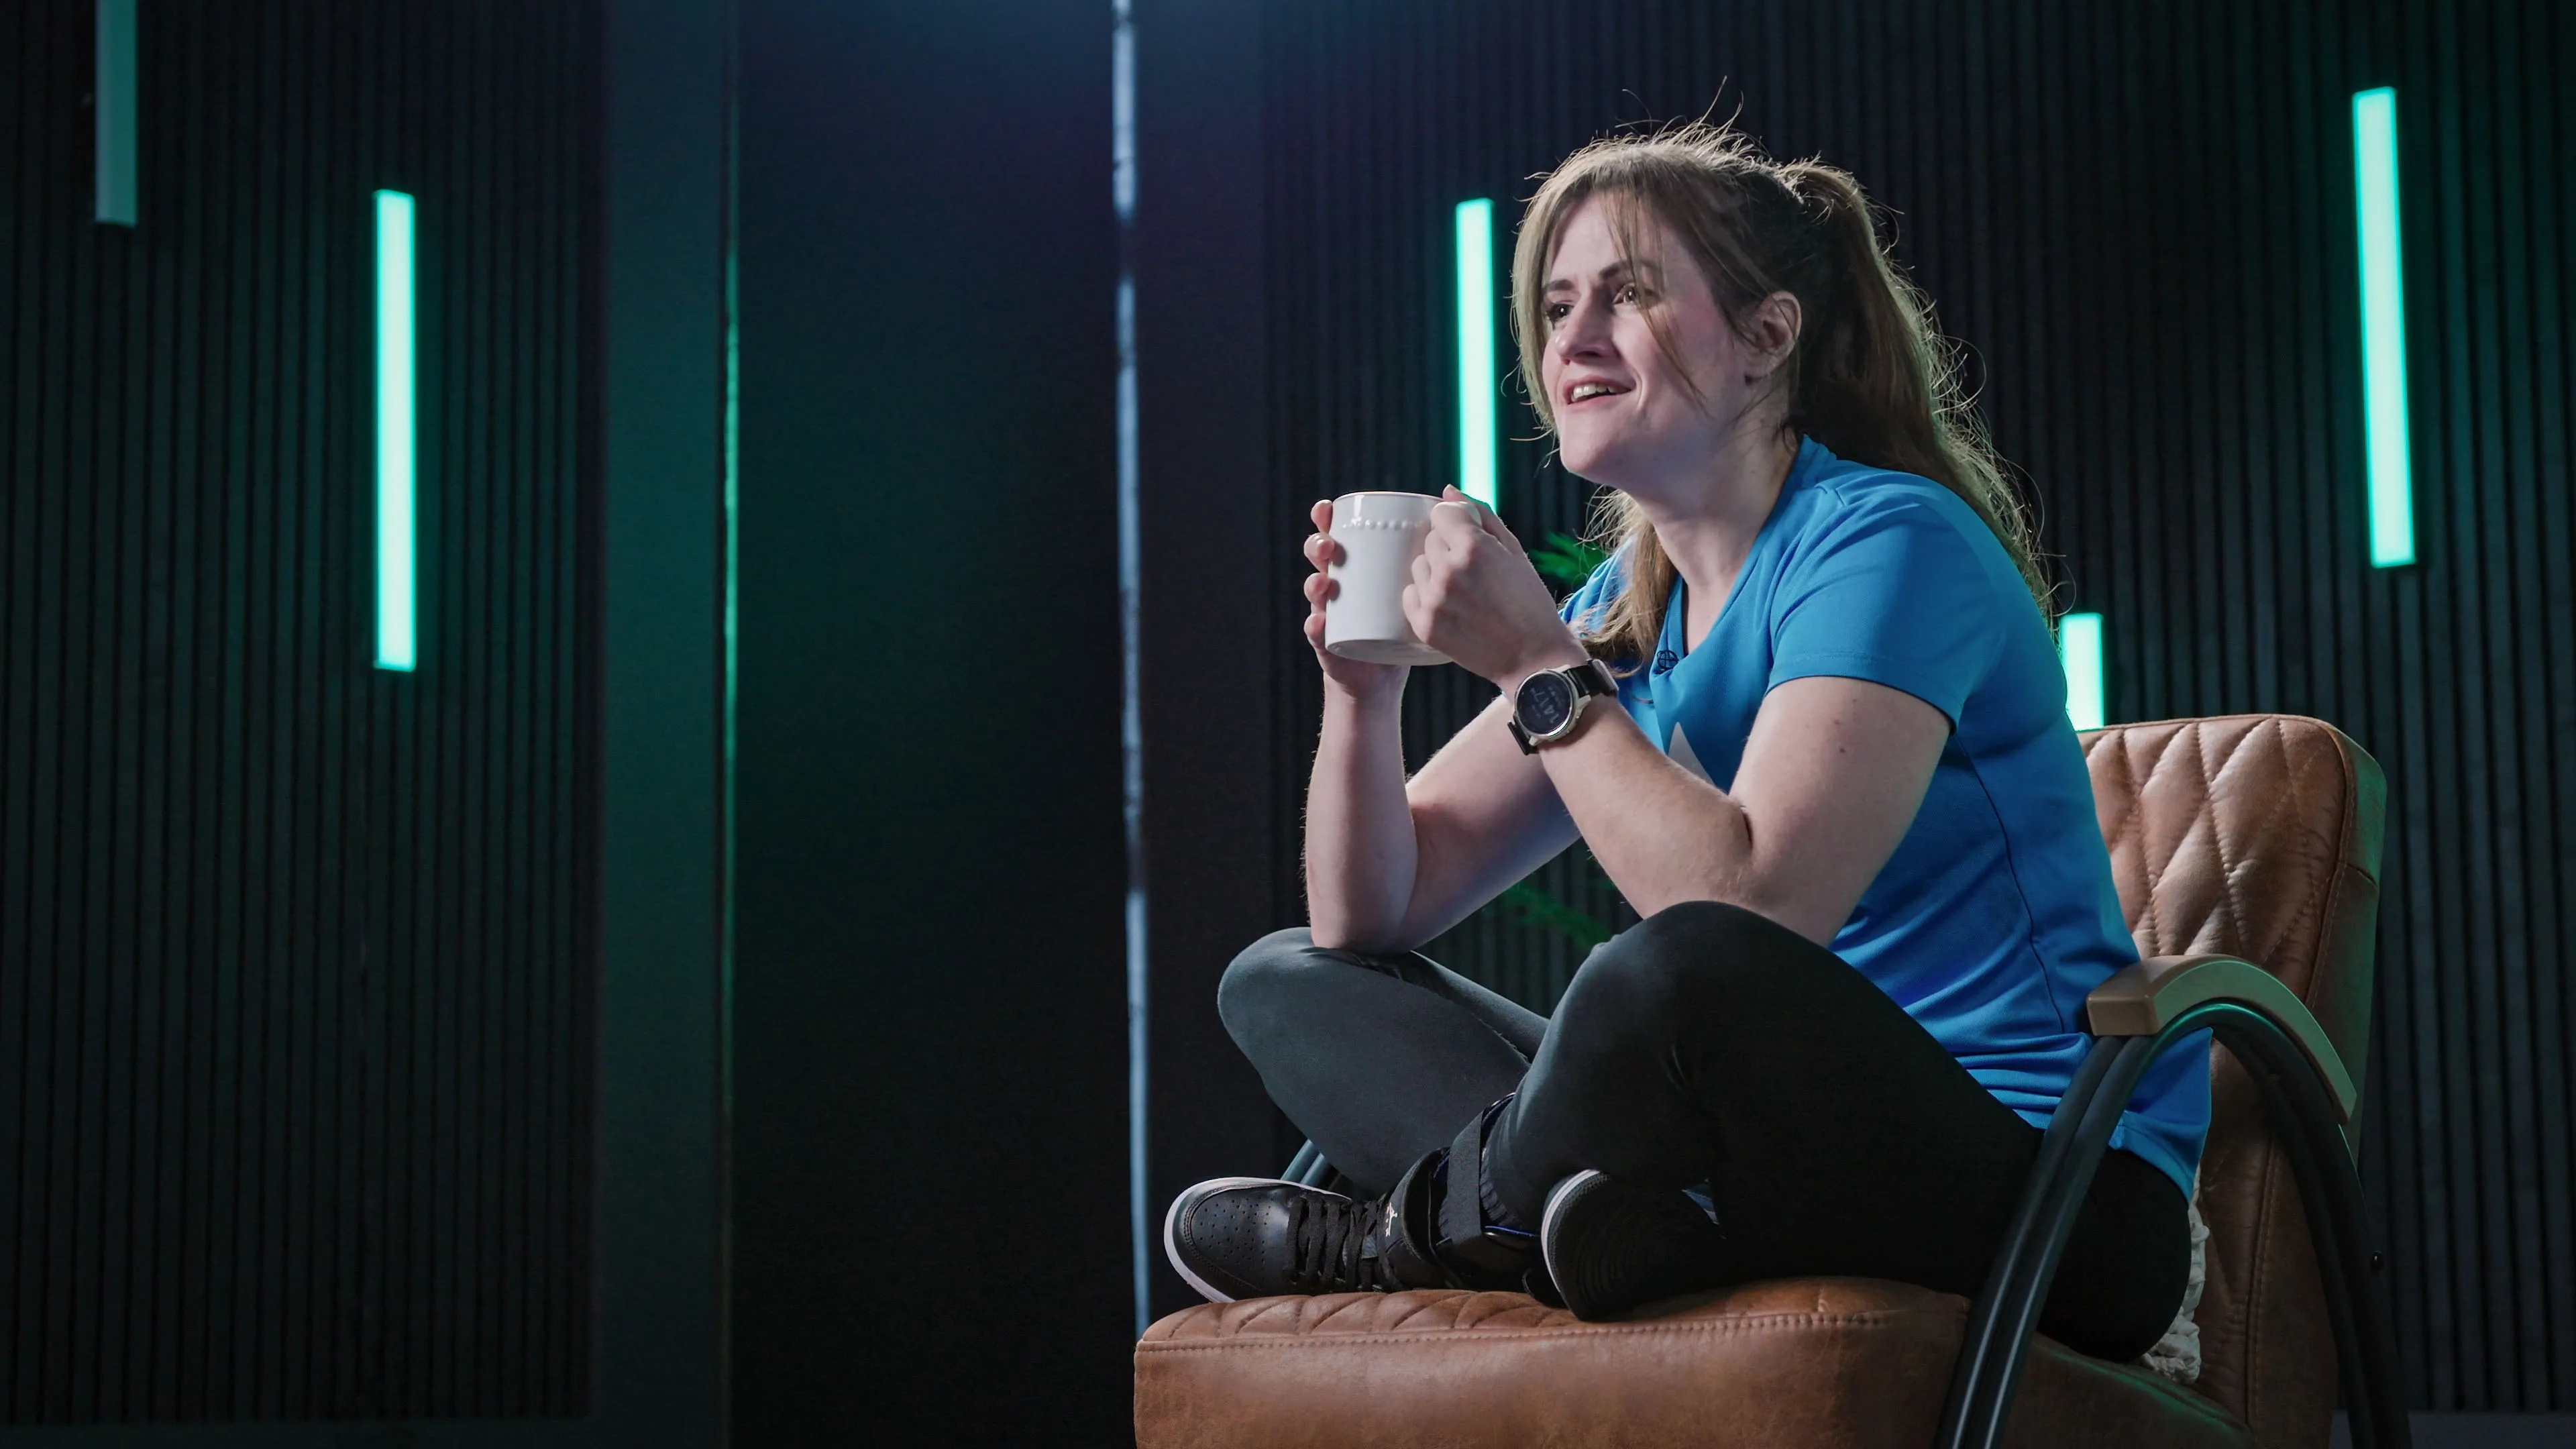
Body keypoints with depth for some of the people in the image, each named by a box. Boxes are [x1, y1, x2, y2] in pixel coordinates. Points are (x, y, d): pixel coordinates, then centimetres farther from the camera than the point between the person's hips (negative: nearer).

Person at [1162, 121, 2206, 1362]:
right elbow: (1368, 917, 12)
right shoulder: (1629, 608, 12)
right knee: (1285, 986, 8)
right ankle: (1624, 1210, -18)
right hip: (1801, 1145, 8)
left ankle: (1401, 1234, -8)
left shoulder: (1886, 543, -11)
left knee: (1673, 972, -39)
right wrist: (1362, 688, -5)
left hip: (2046, 1179, -8)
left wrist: (1538, 667, -19)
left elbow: (1754, 911, -26)